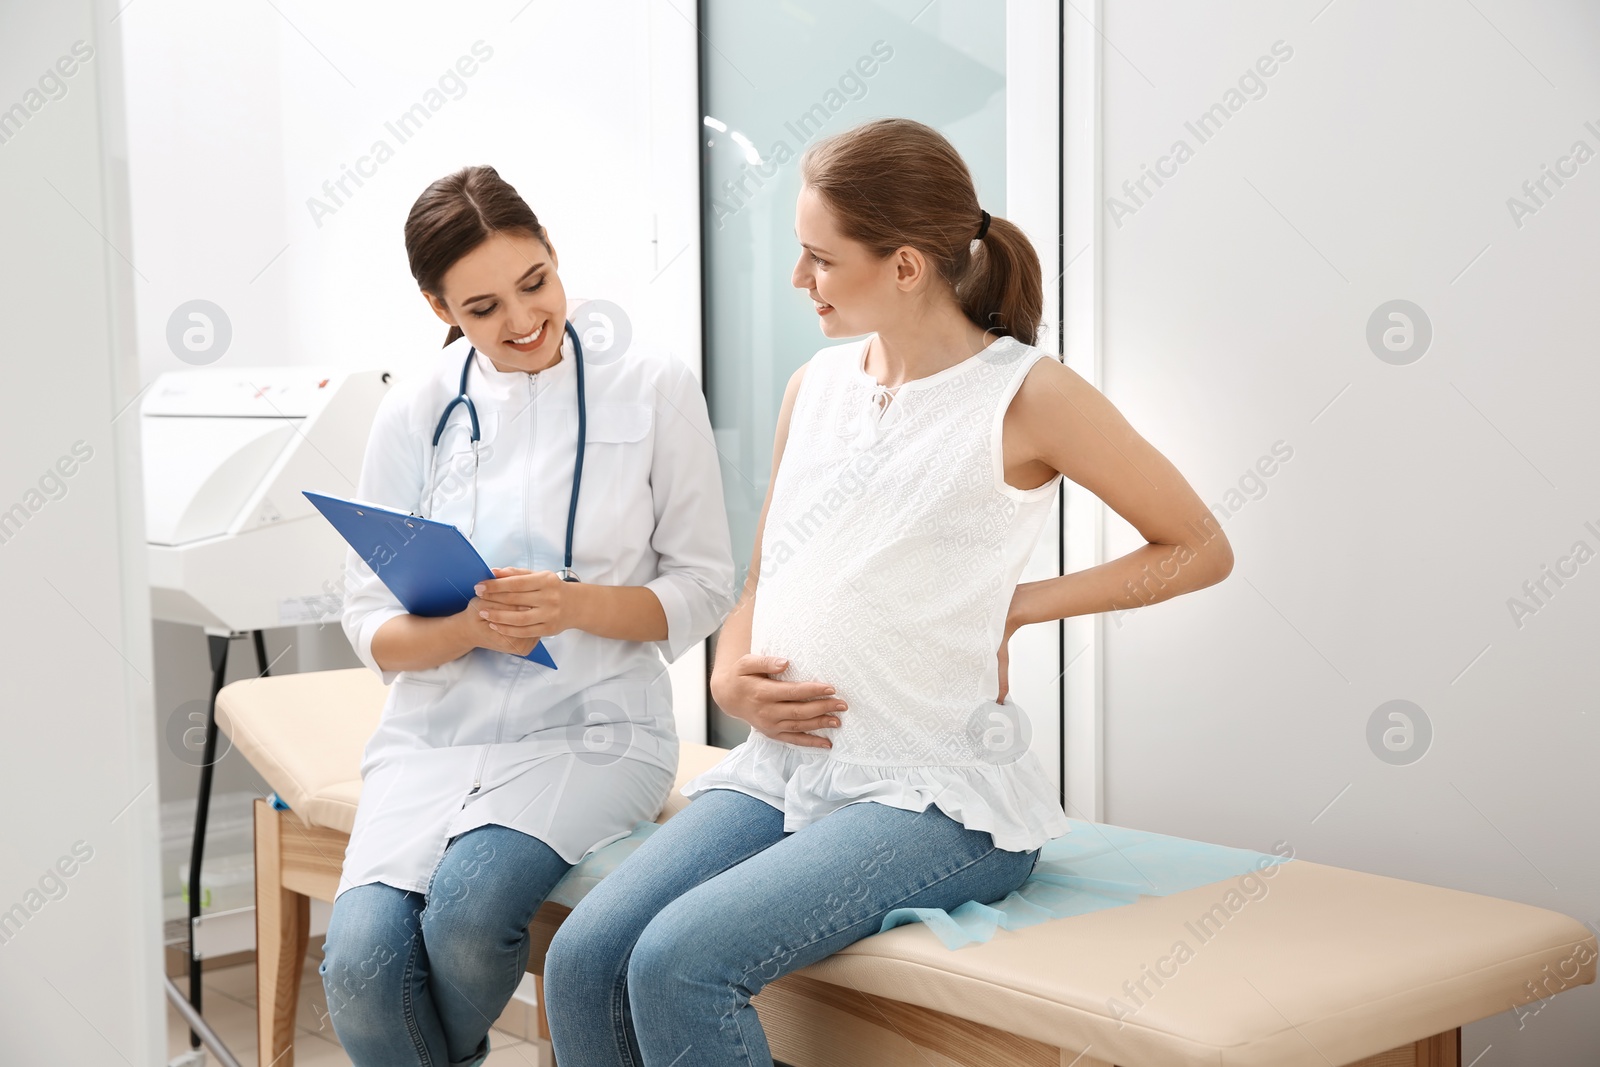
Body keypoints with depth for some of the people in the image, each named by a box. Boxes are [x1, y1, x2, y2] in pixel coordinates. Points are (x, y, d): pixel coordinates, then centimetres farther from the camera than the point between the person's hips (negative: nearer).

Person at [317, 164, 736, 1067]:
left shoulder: (653, 389, 1)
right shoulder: (414, 415, 6)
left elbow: (704, 587, 1)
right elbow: (372, 626, 5)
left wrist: (576, 605, -17)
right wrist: (470, 626, -17)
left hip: (592, 730, -2)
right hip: (436, 733, 2)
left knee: (469, 908, -29)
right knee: (361, 957, -24)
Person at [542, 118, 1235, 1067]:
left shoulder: (1027, 397, -6)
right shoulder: (816, 386, 13)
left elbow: (1200, 550, 2)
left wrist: (1012, 606, -4)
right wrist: (731, 679, 1)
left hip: (936, 793, -6)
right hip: (783, 767, 6)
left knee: (679, 964, -25)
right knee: (583, 959, -16)